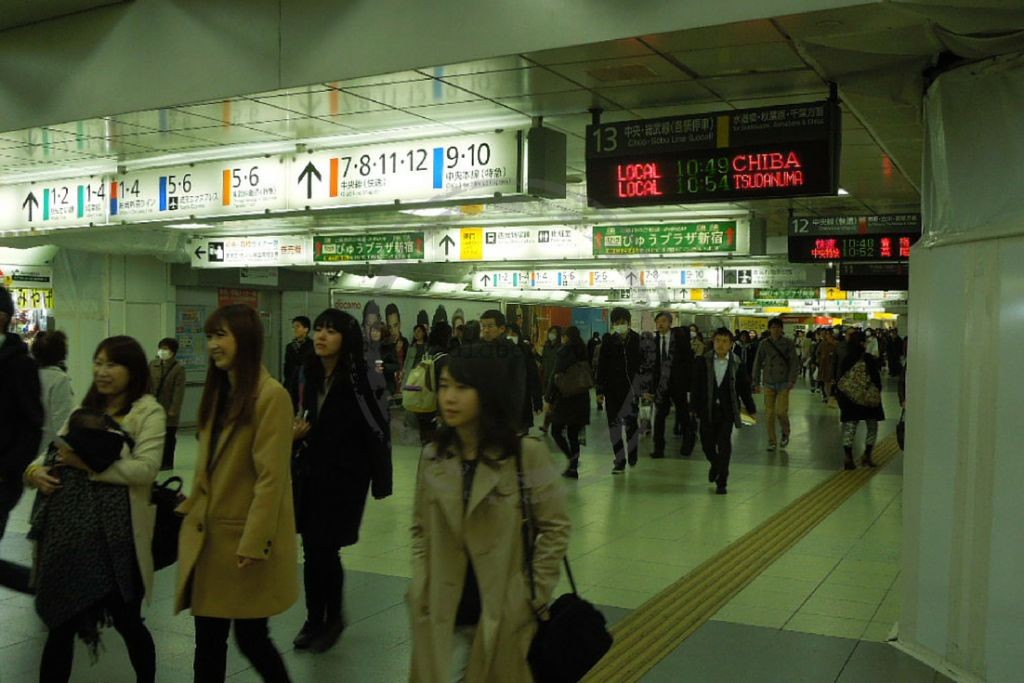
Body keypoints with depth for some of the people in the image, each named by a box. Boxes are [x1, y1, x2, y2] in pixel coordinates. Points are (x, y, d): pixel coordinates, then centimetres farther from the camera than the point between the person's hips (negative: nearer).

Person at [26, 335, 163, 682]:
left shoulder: (148, 411, -6)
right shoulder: (87, 408, 16)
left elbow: (146, 468, -17)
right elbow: (57, 449, 18)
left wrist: (90, 464, -20)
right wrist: (35, 469, -3)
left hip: (115, 531, -6)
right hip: (70, 527, 6)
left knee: (126, 619, 8)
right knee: (61, 619, 13)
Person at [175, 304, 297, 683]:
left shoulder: (271, 396, -15)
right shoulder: (219, 392, 12)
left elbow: (271, 477, -19)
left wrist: (253, 543, -20)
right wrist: (191, 509, 12)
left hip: (245, 540, -7)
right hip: (209, 535, 7)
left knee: (250, 637, 4)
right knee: (208, 640, 11)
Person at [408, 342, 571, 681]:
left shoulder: (527, 454, -11)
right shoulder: (432, 457, 2)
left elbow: (555, 527, -6)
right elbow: (421, 530, 10)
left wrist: (535, 596, -7)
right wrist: (420, 593, 0)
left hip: (506, 614, -3)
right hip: (443, 617, 3)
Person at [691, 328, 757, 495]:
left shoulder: (737, 364, 0)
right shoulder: (703, 362, -2)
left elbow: (744, 388, 6)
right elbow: (696, 386, -1)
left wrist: (751, 409, 8)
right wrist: (695, 408, -4)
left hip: (727, 411, -1)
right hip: (707, 410, 1)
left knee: (724, 446, -4)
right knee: (707, 444, 10)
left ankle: (722, 481, 8)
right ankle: (715, 465, 42)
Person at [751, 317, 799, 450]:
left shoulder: (788, 343, -2)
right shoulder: (764, 344, 2)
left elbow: (794, 363, -3)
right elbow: (757, 363, 6)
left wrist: (792, 380, -12)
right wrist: (756, 383, 3)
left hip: (783, 383, -2)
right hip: (768, 383, 2)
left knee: (781, 411, -10)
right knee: (769, 413, 1)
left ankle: (785, 434, 19)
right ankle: (772, 442, 13)